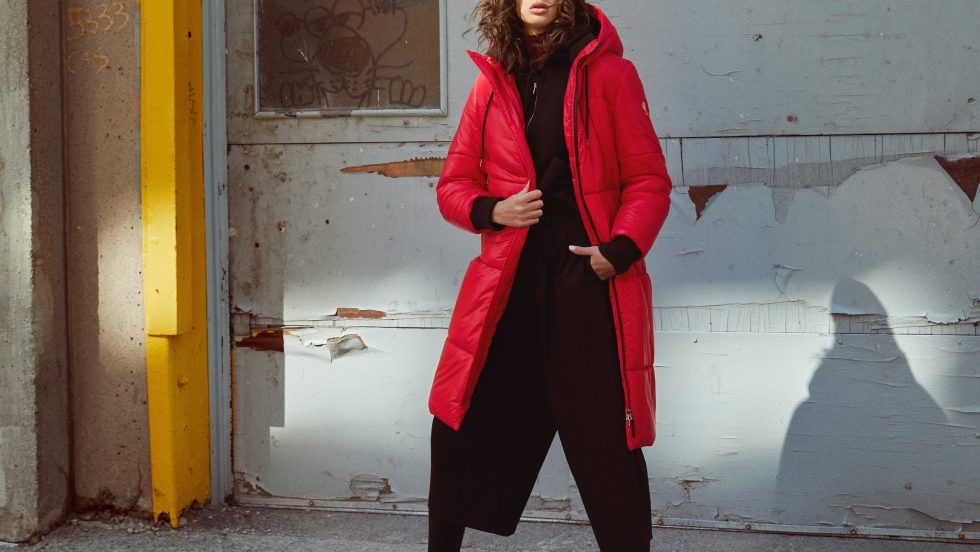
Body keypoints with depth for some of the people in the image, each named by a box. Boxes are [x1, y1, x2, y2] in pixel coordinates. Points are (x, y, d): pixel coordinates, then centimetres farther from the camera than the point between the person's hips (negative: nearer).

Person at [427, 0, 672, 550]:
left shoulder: (608, 73, 2)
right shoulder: (492, 82, 11)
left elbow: (650, 181, 1)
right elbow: (454, 185, 16)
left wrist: (620, 248, -14)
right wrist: (493, 210, -5)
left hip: (590, 279, -3)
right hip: (509, 283, 3)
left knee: (607, 443, 1)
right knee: (462, 433, 4)